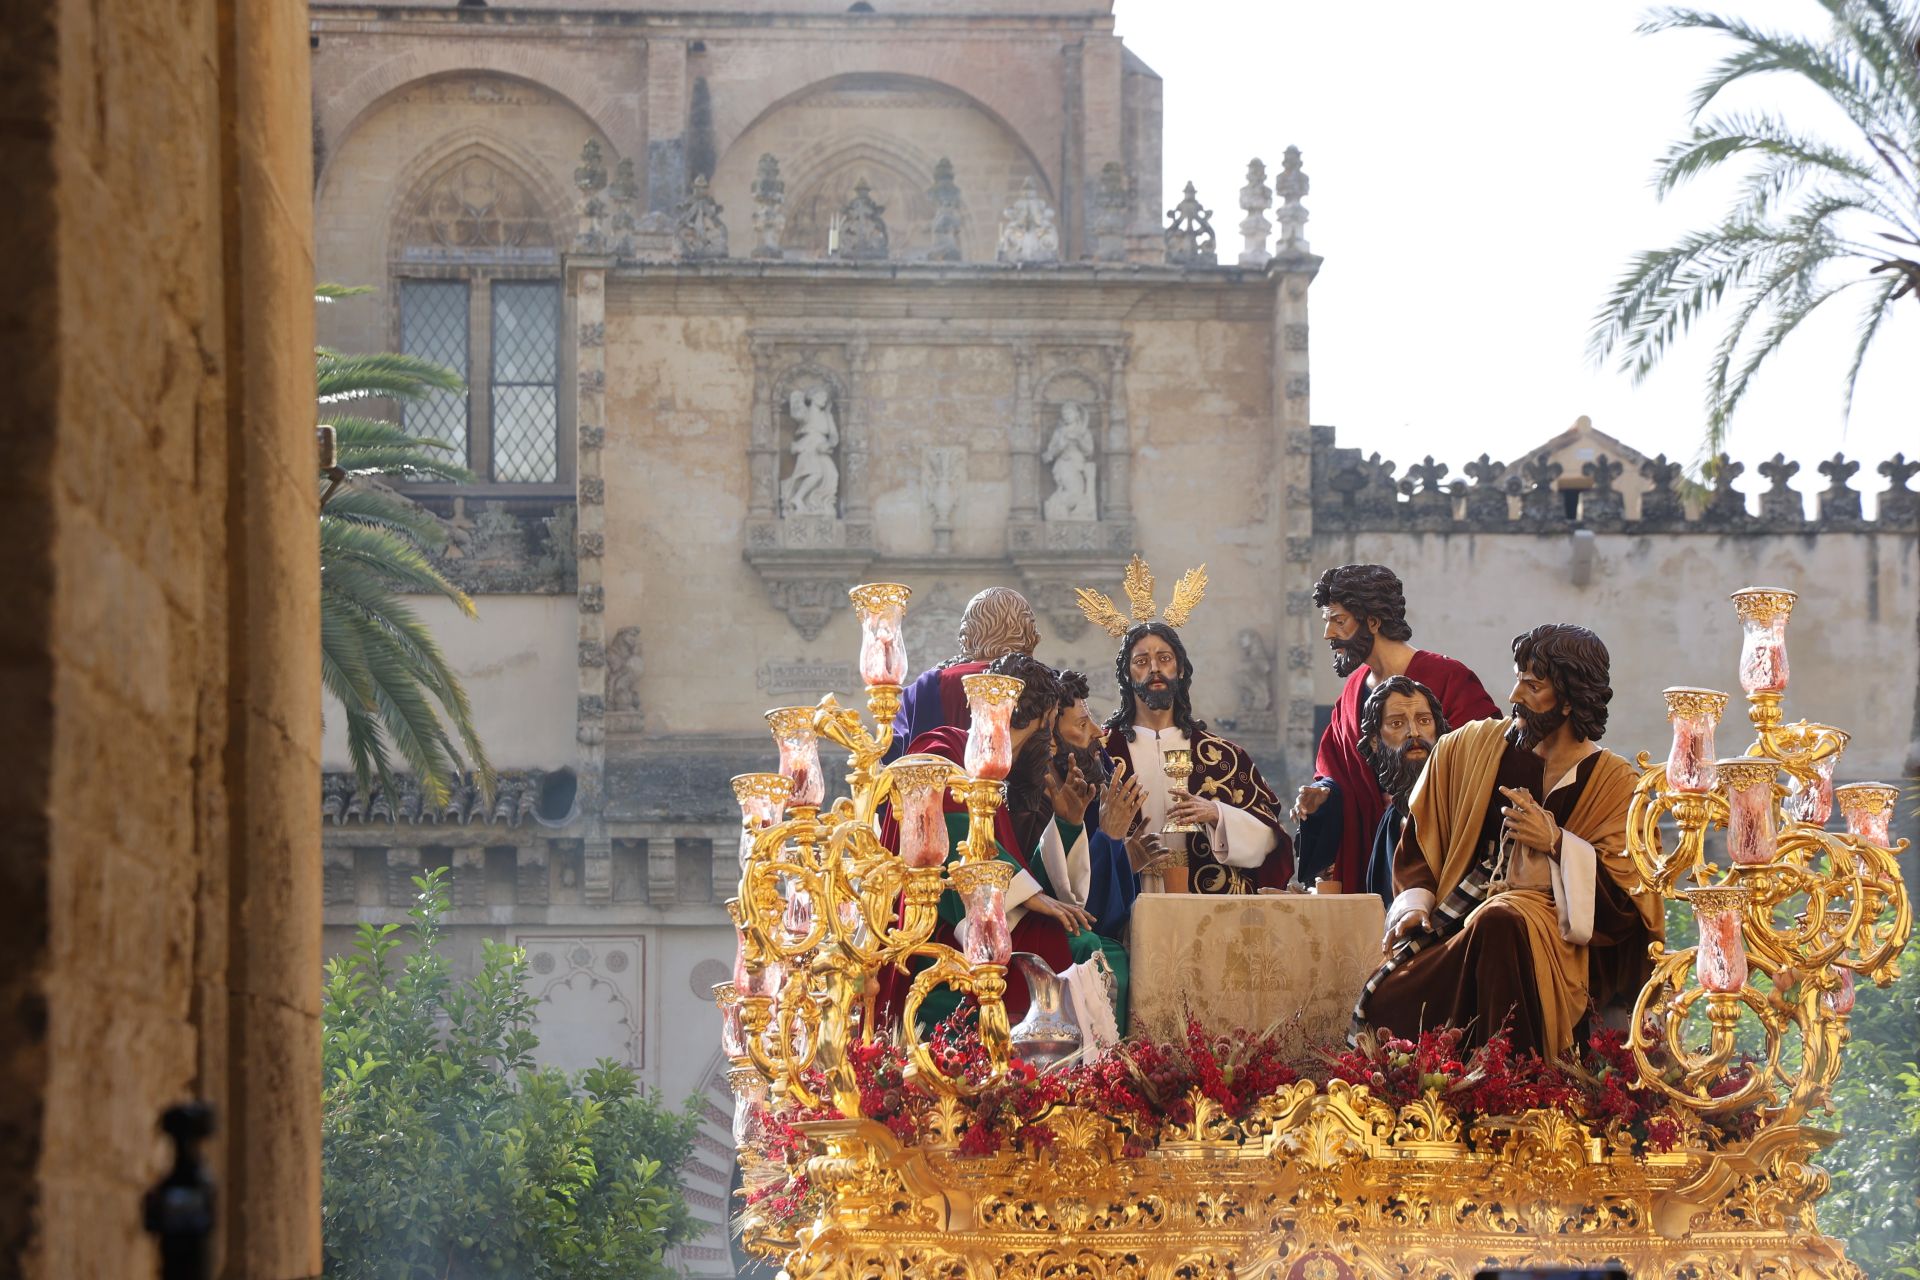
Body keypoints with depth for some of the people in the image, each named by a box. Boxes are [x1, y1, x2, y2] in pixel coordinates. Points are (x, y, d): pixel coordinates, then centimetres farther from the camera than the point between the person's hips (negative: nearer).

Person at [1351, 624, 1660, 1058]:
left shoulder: (1613, 782, 3)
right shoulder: (1471, 747, 13)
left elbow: (1627, 897, -5)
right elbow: (1421, 835, 19)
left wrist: (1556, 843, -14)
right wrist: (1413, 905, 2)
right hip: (1457, 920, 3)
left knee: (1499, 922, -41)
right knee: (1380, 1002, -29)